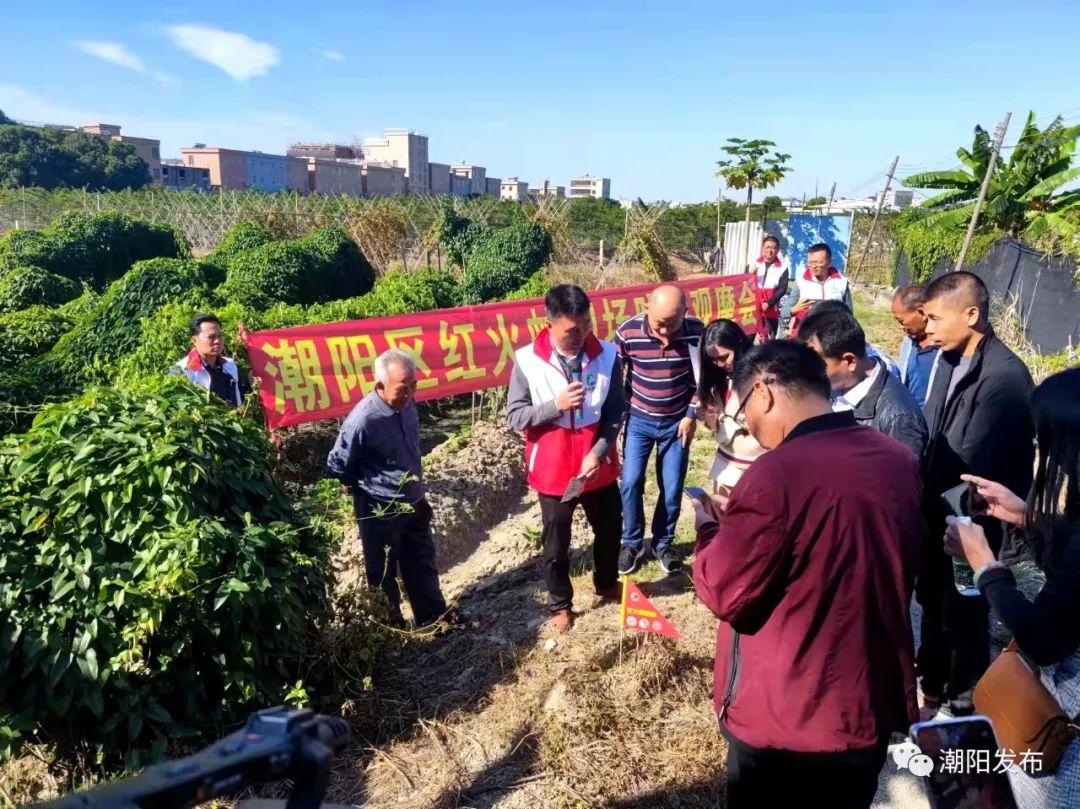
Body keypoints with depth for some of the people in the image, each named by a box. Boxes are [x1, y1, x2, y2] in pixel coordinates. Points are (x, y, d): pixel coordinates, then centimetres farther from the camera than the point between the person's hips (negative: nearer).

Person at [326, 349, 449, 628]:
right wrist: (366, 489, -2)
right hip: (380, 512, -6)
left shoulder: (407, 404, -7)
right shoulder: (363, 420, -28)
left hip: (414, 503, 6)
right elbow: (336, 468, -16)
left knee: (423, 563, 20)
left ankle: (434, 616, 37)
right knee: (384, 573, 14)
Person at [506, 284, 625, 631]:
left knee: (609, 530, 23)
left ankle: (607, 584, 51)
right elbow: (515, 416, -12)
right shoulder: (527, 360, -16)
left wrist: (598, 453, -17)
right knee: (556, 543, 15)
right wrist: (556, 405, -27)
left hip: (599, 467, 3)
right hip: (553, 471, -2)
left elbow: (615, 412, -5)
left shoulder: (607, 355, -10)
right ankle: (560, 603, 39)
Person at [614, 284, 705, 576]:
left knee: (672, 488, 7)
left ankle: (662, 542, 29)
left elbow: (701, 377, -2)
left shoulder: (696, 330, -17)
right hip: (639, 420, -1)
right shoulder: (628, 332, -21)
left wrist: (691, 415, -4)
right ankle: (632, 543, 22)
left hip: (677, 422, 1)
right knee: (630, 483, 0)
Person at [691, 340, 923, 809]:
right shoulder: (899, 461, -3)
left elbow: (725, 595, -19)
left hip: (783, 722, -5)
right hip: (872, 710, 6)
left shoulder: (776, 475, -26)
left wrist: (709, 528, -1)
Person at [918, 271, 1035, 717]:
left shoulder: (1003, 376, -26)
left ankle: (962, 701, 36)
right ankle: (932, 684, 47)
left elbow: (971, 466, -25)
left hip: (969, 520, -7)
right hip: (939, 511, 8)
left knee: (964, 612, 13)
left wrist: (921, 498, -15)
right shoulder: (951, 357, -2)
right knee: (934, 601, 24)